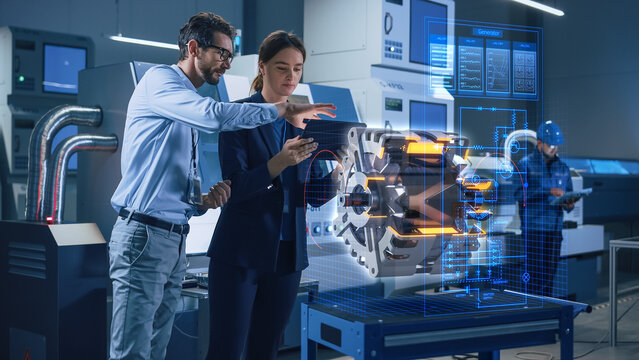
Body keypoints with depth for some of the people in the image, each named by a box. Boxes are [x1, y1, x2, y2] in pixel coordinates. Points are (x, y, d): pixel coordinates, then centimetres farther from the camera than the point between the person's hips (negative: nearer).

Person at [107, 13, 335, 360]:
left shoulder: (191, 109, 23)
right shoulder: (159, 79, -3)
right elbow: (216, 115, -23)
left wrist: (204, 201, 2)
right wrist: (284, 108, -13)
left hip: (175, 241, 9)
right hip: (144, 236, -9)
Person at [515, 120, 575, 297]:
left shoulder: (563, 168, 14)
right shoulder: (525, 164, -2)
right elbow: (520, 193, -15)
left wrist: (569, 204, -6)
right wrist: (549, 192, -24)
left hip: (555, 229, 5)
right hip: (533, 228, -5)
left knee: (550, 273, 6)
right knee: (535, 274, -6)